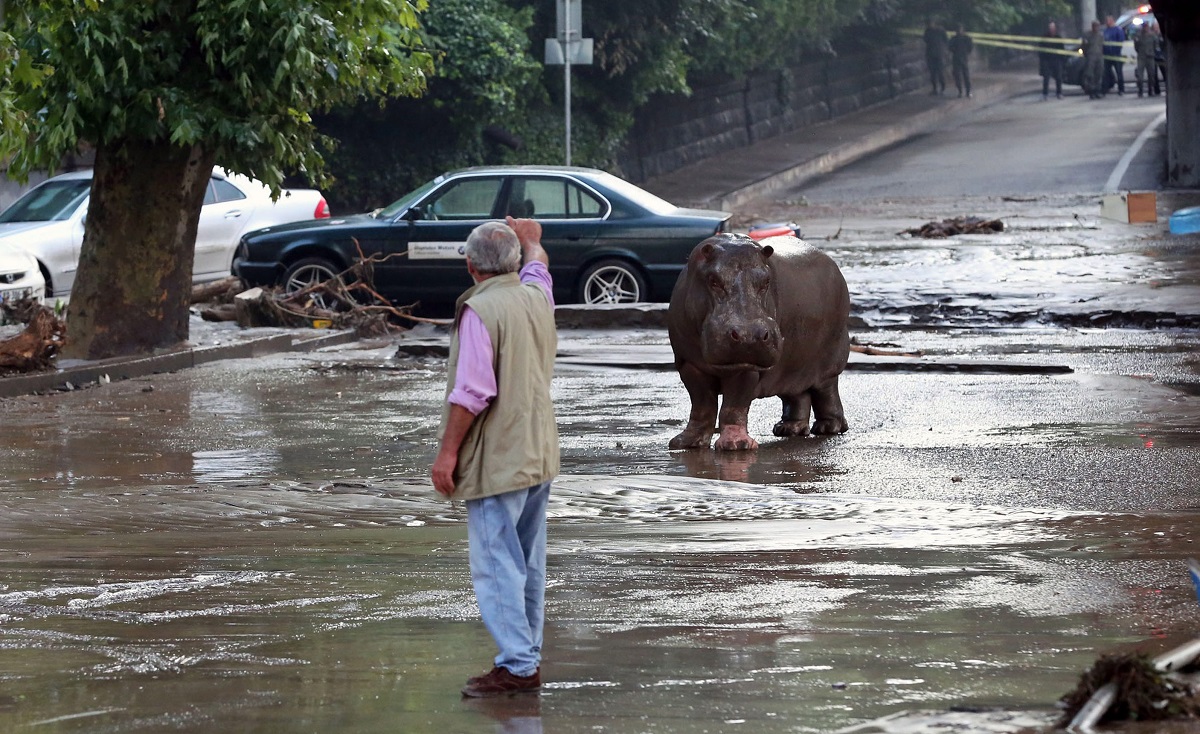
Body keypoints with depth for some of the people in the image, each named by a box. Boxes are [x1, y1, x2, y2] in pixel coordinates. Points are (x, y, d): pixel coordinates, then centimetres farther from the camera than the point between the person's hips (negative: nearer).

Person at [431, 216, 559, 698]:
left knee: (497, 565, -8)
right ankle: (527, 658, 20)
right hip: (539, 455, 9)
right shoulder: (536, 297, 8)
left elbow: (472, 391, -21)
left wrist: (447, 451, -16)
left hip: (497, 460, -9)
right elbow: (537, 268, 34)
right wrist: (531, 241, 54)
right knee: (528, 565, 14)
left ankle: (517, 665, -12)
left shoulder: (480, 310, -16)